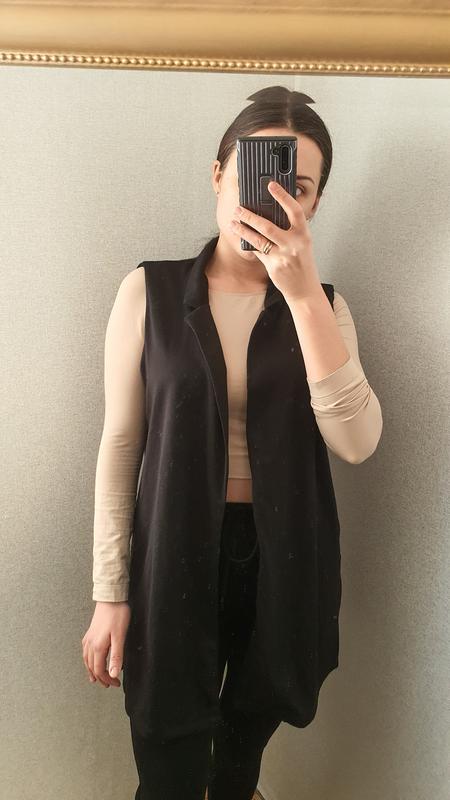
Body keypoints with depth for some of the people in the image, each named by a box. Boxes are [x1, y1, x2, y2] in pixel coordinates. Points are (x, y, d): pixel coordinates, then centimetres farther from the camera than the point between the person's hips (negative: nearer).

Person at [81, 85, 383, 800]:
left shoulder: (323, 305, -1)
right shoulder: (150, 291, -6)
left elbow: (357, 441, -17)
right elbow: (120, 447, -5)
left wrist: (301, 291, -24)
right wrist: (109, 593, -4)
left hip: (283, 560, 2)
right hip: (175, 556, -1)